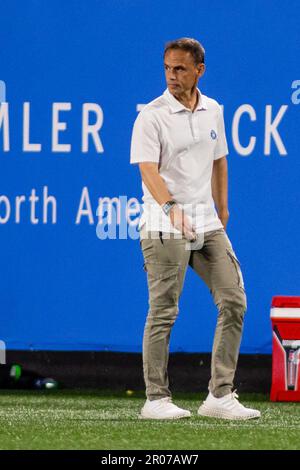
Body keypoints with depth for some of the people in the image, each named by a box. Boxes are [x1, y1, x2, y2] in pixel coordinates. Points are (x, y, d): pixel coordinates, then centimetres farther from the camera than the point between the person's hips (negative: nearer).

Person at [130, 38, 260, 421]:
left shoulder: (212, 111, 11)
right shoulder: (152, 116, -8)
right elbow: (148, 170, -19)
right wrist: (170, 207, -35)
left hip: (206, 222, 6)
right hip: (164, 227, -6)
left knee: (233, 301, -1)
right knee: (163, 312, -5)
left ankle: (220, 395, 3)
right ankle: (156, 399, 2)